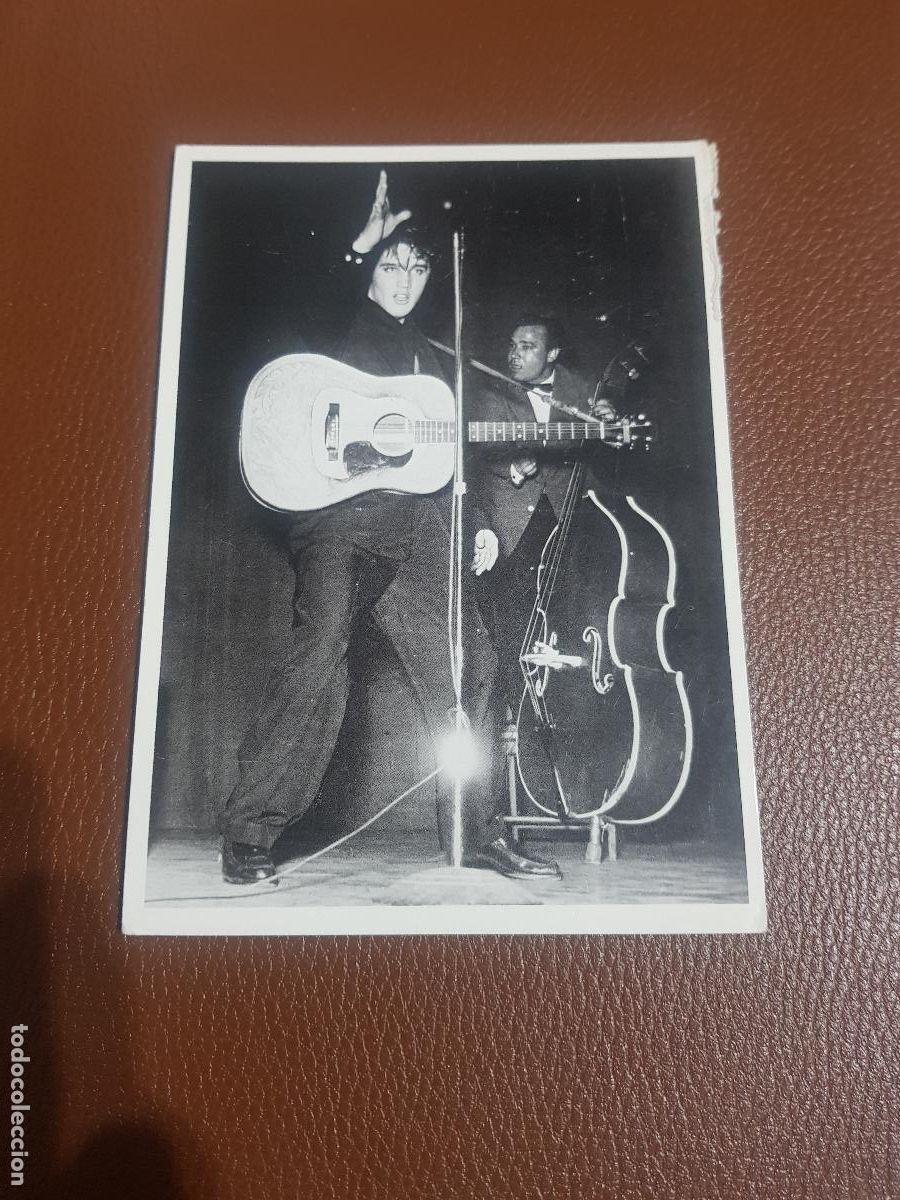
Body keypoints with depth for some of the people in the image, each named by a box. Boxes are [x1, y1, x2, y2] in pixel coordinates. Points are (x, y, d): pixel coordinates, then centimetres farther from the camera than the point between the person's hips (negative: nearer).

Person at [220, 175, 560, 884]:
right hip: (340, 509, -6)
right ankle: (250, 833, -16)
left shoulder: (430, 357, 29)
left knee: (468, 661, 0)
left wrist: (475, 526, 15)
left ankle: (475, 834, 12)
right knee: (323, 646, -26)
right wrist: (359, 245, -6)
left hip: (418, 520, 6)